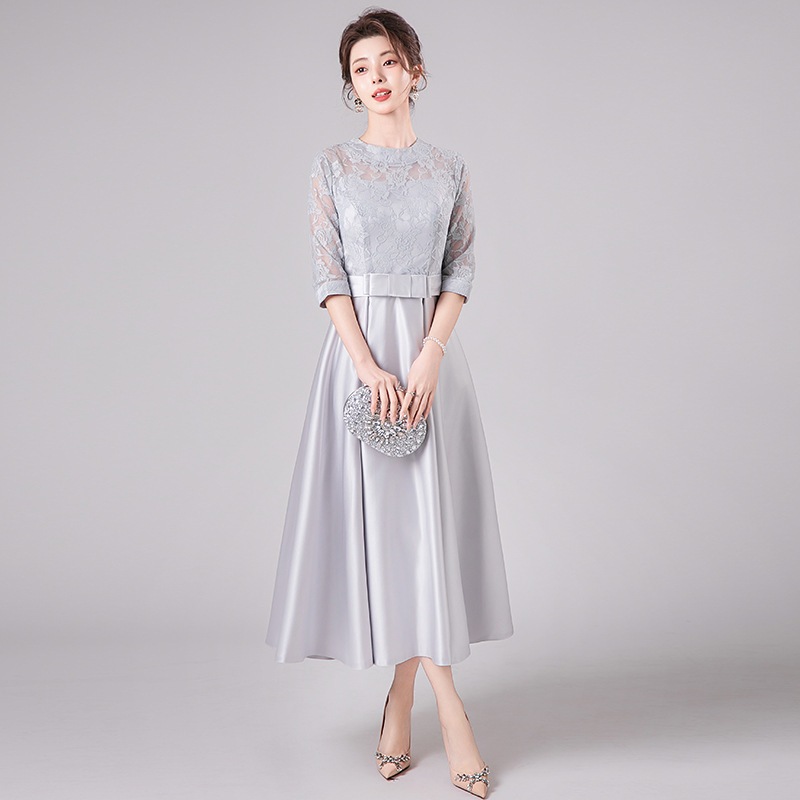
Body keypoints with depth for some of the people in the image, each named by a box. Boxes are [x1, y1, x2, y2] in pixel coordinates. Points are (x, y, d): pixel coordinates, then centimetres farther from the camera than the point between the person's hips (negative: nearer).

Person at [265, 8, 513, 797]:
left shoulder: (449, 167, 9)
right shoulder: (332, 165, 6)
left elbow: (462, 270, 3)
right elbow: (327, 274, -2)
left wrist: (428, 359, -11)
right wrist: (368, 364, -14)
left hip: (431, 351, 1)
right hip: (359, 349, -1)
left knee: (428, 513, -2)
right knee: (380, 515, -2)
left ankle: (402, 695, 13)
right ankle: (448, 705, 9)